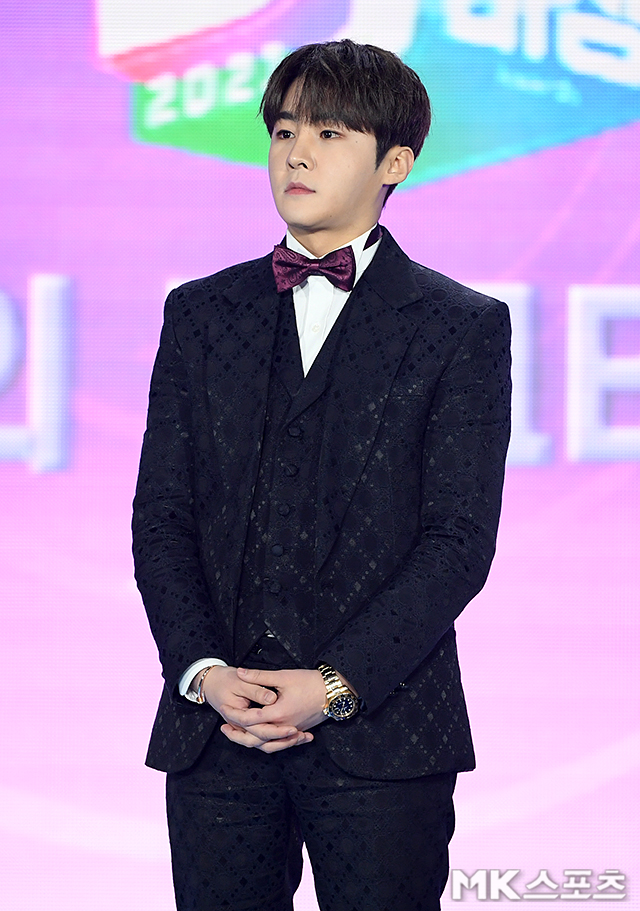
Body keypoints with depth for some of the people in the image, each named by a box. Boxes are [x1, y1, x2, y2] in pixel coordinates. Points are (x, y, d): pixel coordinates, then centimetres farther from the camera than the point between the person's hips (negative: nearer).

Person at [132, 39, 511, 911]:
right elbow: (161, 513, 9)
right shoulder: (201, 314, 14)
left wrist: (336, 684, -13)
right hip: (214, 732, 3)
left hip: (382, 736, -2)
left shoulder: (463, 328, 4)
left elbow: (460, 539, -4)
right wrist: (203, 670, -7)